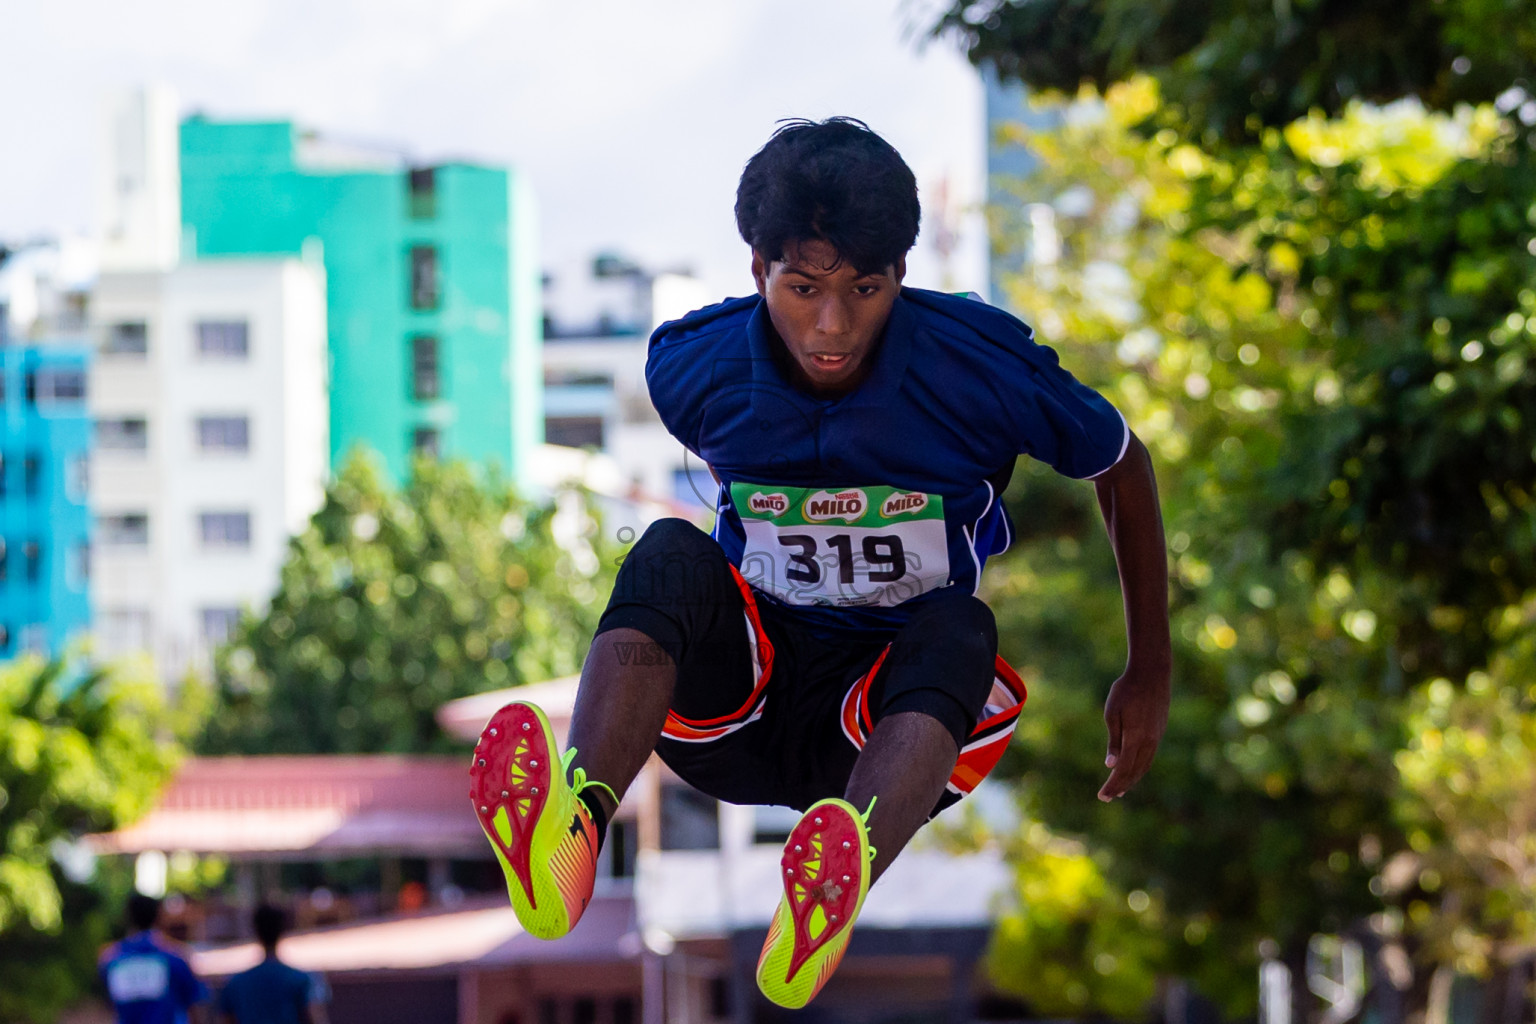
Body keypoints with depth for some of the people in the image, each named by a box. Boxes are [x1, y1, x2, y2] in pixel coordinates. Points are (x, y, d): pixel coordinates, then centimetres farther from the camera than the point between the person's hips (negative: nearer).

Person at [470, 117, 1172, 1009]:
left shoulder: (982, 366, -14)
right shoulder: (693, 367, -9)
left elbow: (1125, 467, 3)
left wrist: (1152, 672, 9)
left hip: (909, 706, -1)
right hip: (736, 699, 1)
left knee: (958, 628, -36)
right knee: (670, 555, -29)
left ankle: (832, 895, -68)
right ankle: (575, 825, -59)